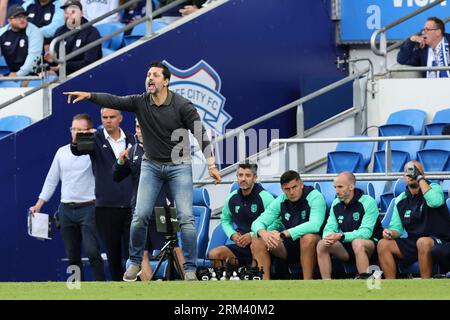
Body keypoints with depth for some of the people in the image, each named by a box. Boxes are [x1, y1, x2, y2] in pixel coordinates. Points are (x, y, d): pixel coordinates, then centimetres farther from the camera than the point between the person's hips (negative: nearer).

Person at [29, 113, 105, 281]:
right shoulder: (62, 152, 12)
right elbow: (51, 179, 18)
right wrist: (38, 204, 14)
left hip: (88, 208, -5)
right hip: (66, 209, 5)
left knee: (92, 252, -15)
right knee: (72, 256, 7)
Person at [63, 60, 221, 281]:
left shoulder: (182, 106, -13)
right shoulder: (140, 102, -6)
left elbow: (200, 134, -12)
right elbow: (113, 101, -16)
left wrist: (211, 164, -18)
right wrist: (88, 95, -32)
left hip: (179, 166, -2)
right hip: (151, 165, 2)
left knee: (186, 218, -9)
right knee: (140, 215, -6)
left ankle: (190, 269, -3)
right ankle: (135, 263, 12)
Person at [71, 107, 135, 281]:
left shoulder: (131, 140, 10)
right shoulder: (96, 139, 0)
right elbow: (78, 151, -20)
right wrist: (76, 142, -45)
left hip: (130, 206, 1)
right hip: (106, 207, -1)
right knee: (113, 254, 4)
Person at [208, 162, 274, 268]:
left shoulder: (264, 197, -10)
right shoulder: (232, 198, 8)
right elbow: (225, 220, 25)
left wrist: (253, 235, -19)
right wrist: (232, 234, 4)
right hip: (241, 245, 5)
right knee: (214, 254, -16)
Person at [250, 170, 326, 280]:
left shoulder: (315, 197, -15)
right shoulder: (280, 201, 1)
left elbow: (315, 225, -32)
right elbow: (257, 223, -3)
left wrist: (283, 234, -37)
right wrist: (263, 233, -30)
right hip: (288, 246, 5)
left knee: (308, 237, -38)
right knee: (257, 240, -13)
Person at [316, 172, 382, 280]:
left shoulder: (368, 202, -15)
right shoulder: (336, 204, 5)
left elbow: (365, 232, -23)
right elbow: (329, 228, 2)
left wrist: (341, 236, -35)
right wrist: (328, 237, -24)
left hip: (370, 244, -6)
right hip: (346, 246, 6)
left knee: (357, 242, -39)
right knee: (322, 244, -17)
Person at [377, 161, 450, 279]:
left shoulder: (434, 188, -3)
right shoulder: (401, 200, 11)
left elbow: (435, 202, -28)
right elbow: (396, 228, 13)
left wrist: (419, 178, -20)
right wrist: (390, 233, -12)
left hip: (438, 242, -5)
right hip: (413, 242, 5)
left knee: (423, 242, -38)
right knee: (383, 244, -14)